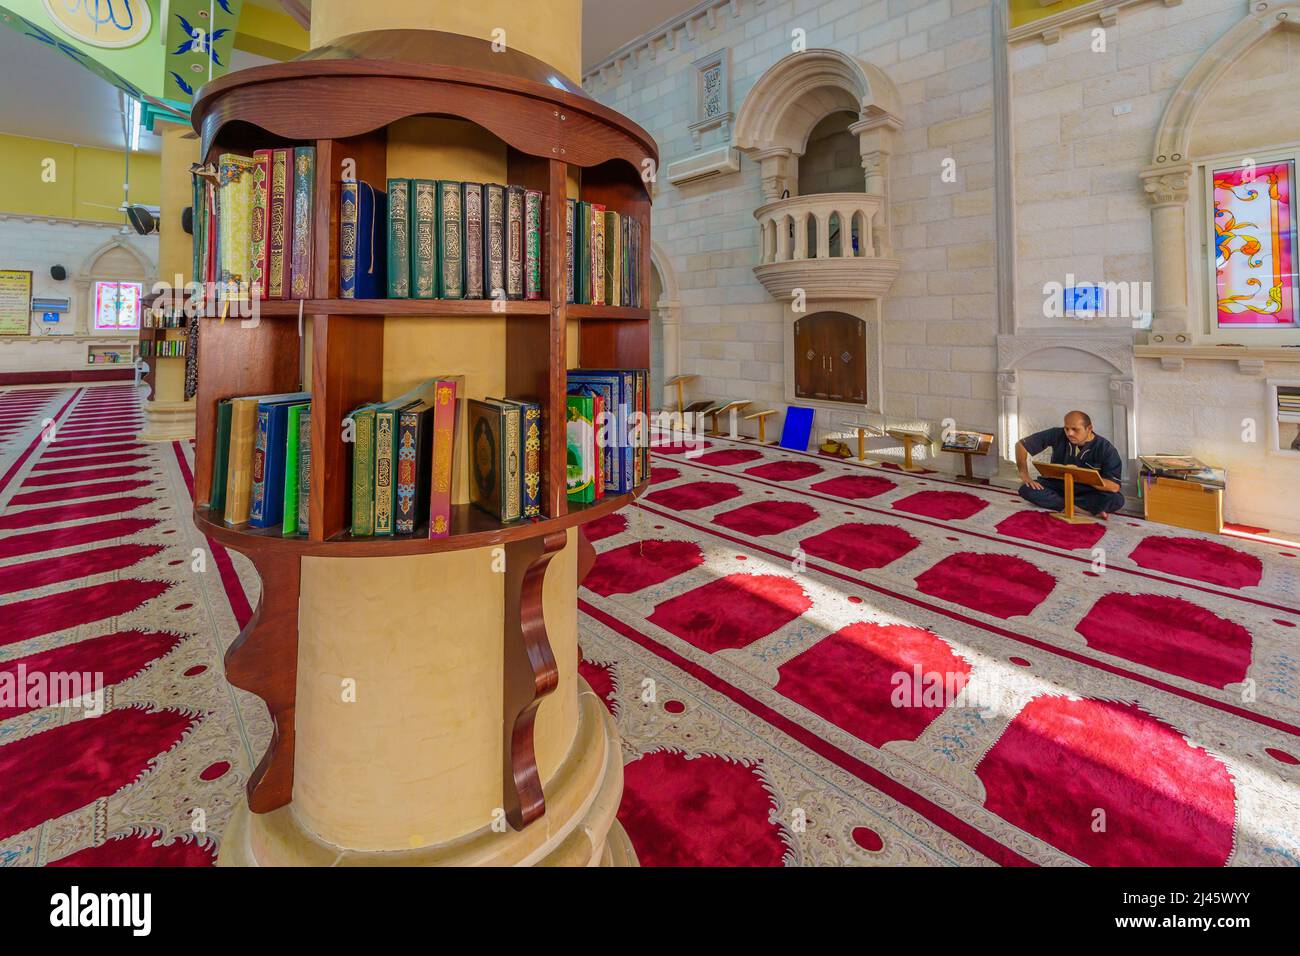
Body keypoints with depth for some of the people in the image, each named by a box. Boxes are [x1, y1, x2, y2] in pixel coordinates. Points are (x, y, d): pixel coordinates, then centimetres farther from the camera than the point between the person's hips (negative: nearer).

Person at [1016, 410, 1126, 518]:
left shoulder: (1105, 449, -15)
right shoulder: (1057, 435, -11)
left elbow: (1114, 487, -22)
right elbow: (1021, 444, -6)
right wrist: (1024, 474, -17)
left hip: (1087, 493, -2)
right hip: (1057, 486, 2)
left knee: (1117, 500, -30)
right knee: (1027, 490, -29)